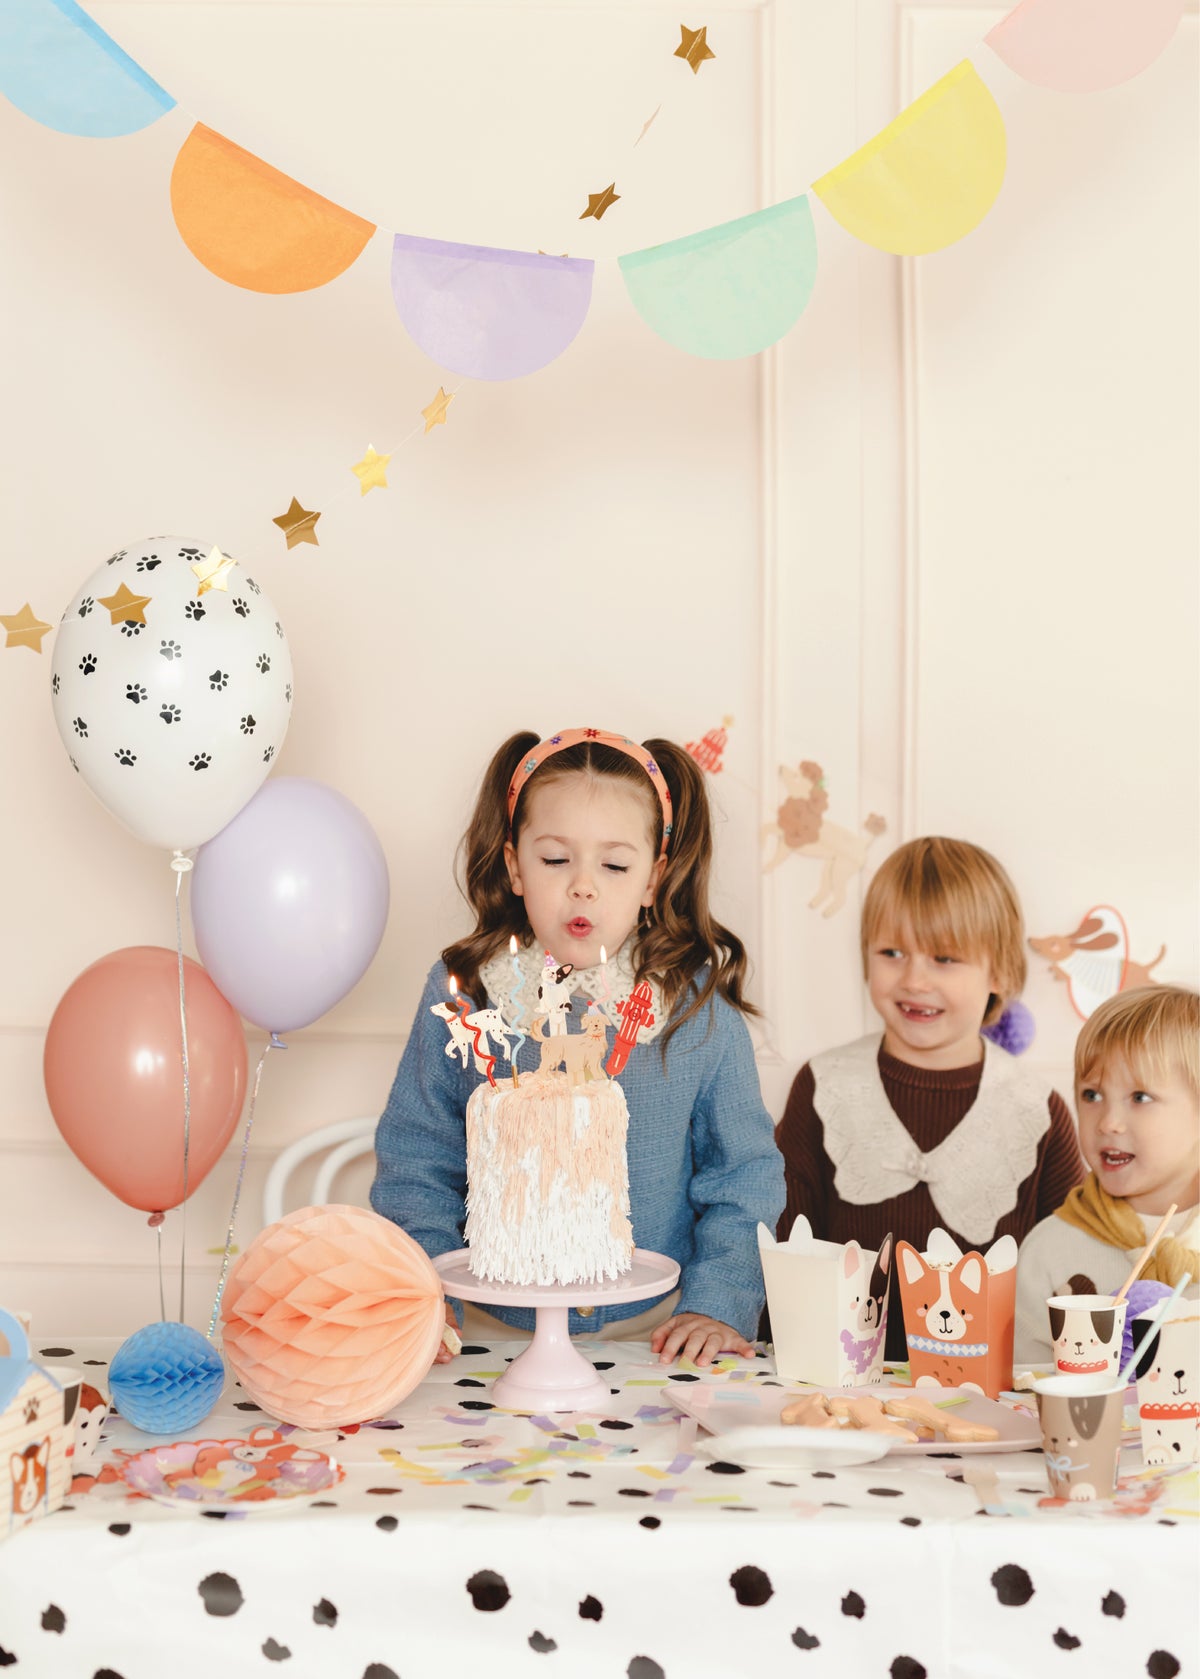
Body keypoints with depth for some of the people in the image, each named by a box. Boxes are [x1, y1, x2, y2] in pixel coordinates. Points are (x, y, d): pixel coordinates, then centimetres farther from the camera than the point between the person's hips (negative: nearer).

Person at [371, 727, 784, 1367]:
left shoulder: (700, 1003, -1)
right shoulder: (458, 993, -1)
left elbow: (743, 1174, 6)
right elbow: (414, 1164, 5)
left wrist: (720, 1301, -4)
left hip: (657, 1332, 0)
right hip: (496, 1333, 1)